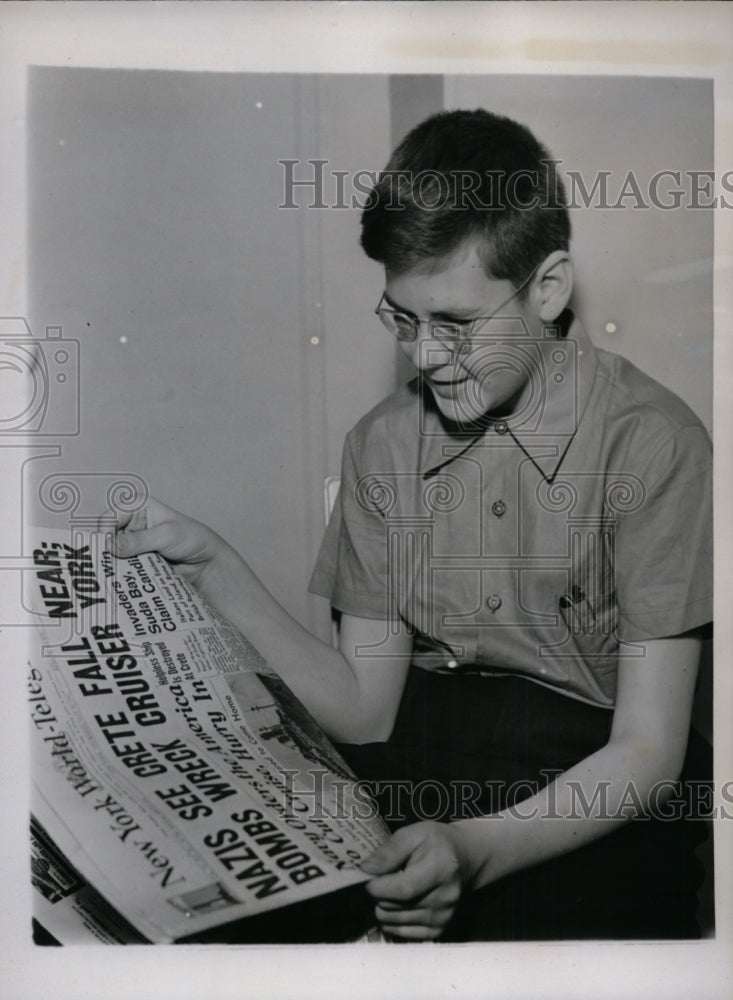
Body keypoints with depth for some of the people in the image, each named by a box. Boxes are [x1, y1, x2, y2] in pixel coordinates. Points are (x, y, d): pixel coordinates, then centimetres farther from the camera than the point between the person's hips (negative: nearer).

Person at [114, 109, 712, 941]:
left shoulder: (649, 443, -11)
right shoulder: (381, 444, 3)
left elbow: (647, 754, -12)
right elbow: (366, 711, 1)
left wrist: (475, 851, -28)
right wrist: (217, 571, -8)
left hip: (590, 814, -2)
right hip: (414, 770, 3)